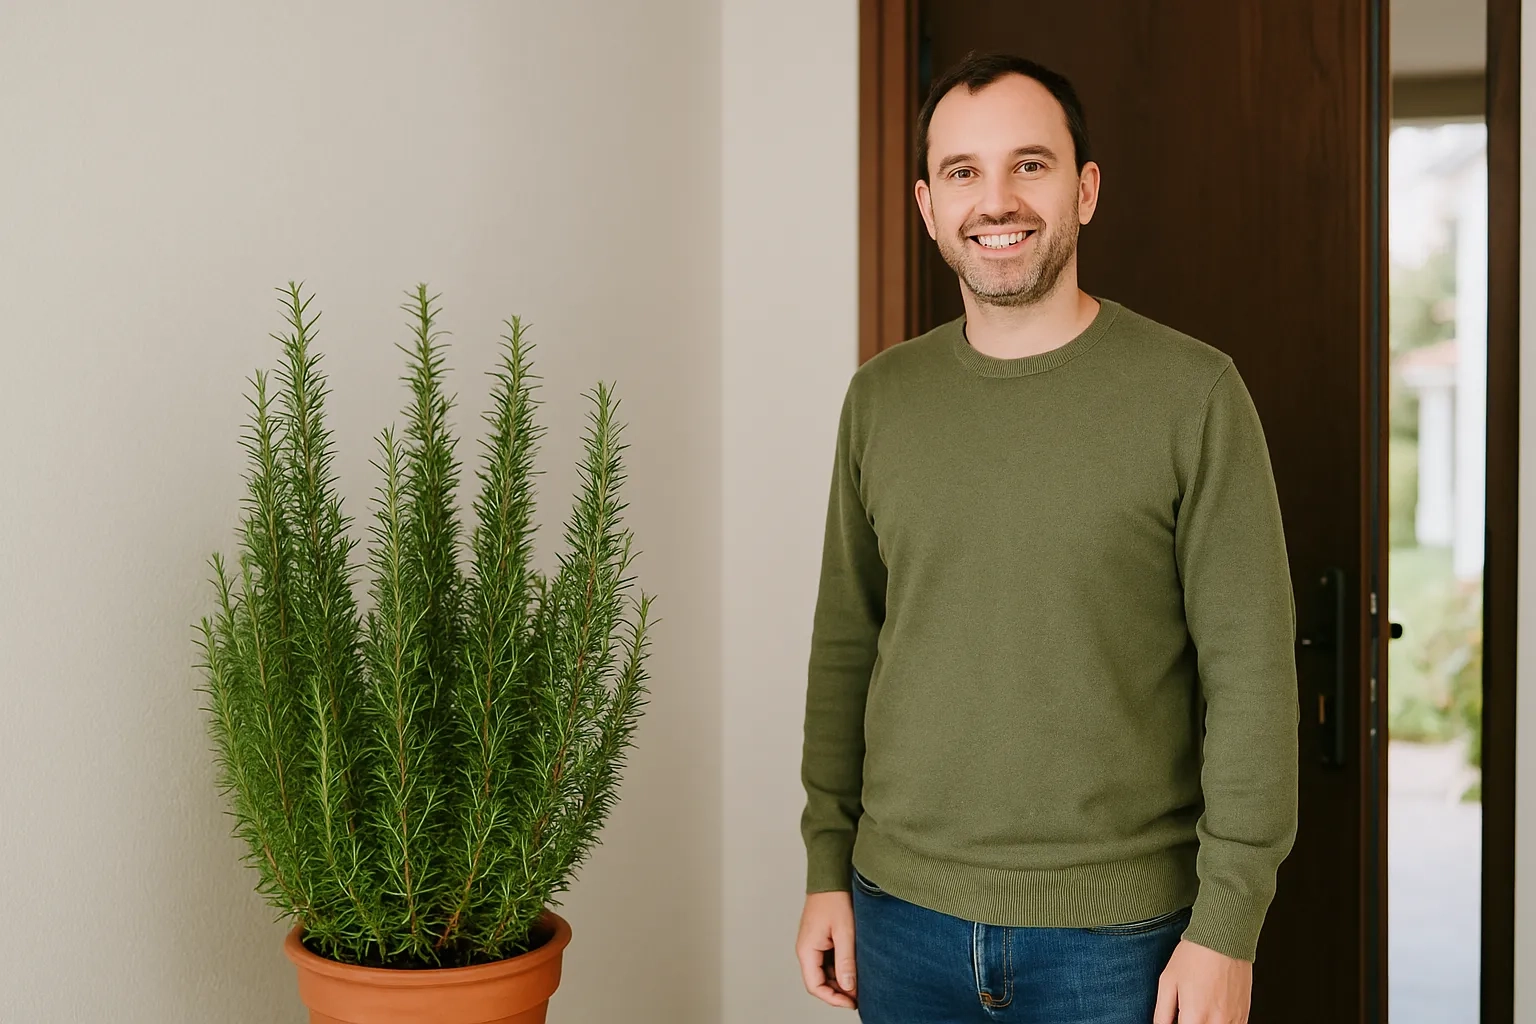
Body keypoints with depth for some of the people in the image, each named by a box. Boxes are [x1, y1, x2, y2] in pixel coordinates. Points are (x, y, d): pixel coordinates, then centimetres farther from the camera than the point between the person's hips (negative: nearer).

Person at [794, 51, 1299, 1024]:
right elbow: (846, 645, 9)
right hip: (905, 917, 3)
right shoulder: (880, 398, 3)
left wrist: (1229, 925, -11)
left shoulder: (1194, 393, -8)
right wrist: (828, 867, 7)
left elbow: (1251, 671, -9)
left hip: (1115, 933, -3)